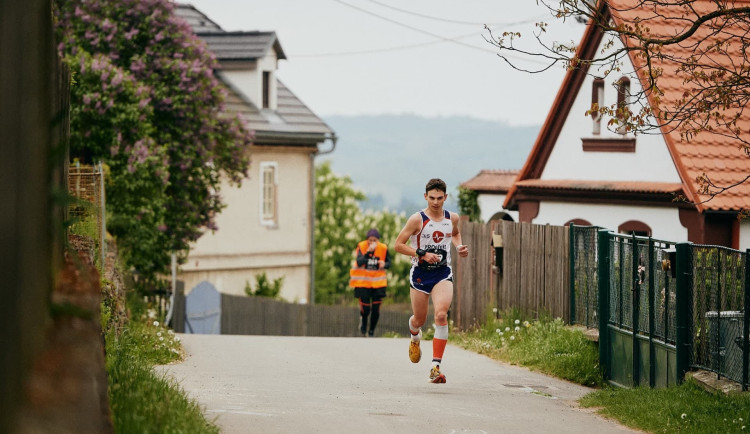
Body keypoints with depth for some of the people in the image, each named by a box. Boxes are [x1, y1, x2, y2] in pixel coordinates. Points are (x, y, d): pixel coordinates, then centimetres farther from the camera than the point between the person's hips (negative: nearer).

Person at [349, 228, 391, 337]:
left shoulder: (383, 248, -5)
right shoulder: (361, 247, -13)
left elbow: (389, 263, 6)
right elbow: (359, 262, -27)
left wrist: (384, 264, -17)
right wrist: (368, 252, -38)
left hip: (378, 283, 2)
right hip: (363, 282, -2)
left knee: (376, 310, 1)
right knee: (366, 309, -5)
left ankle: (371, 331, 22)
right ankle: (363, 319, 32)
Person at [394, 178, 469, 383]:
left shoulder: (452, 218, 1)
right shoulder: (417, 219, -12)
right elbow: (398, 245, -10)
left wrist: (459, 247, 5)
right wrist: (423, 254, -21)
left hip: (442, 274, 1)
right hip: (420, 273, -1)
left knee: (441, 316, -20)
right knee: (419, 320, 12)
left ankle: (436, 367, -19)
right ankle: (415, 337, 53)